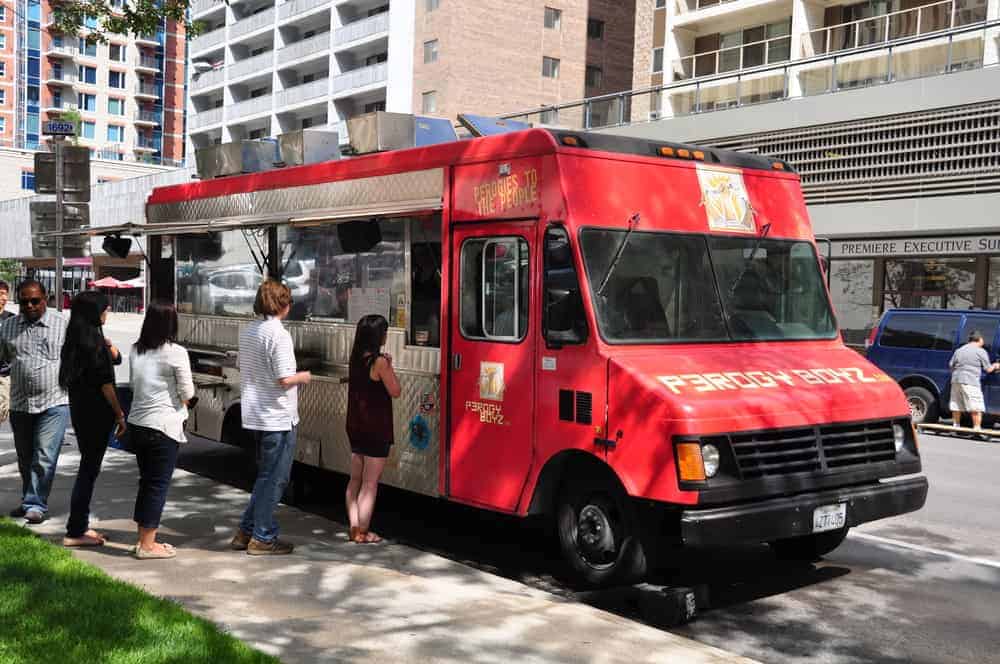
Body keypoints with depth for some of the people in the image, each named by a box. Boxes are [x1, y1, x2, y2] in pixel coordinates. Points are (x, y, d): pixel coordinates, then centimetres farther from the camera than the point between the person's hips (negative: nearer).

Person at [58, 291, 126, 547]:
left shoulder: (75, 338, 12)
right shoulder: (93, 338, -16)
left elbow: (116, 357, 22)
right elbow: (105, 383, -16)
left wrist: (109, 348, 4)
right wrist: (120, 415, -11)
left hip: (79, 410, 9)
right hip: (96, 411, -9)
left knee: (88, 466, 17)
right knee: (89, 468, -2)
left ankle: (80, 526, 24)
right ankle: (75, 531, 2)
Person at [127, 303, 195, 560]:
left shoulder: (135, 351, 7)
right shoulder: (175, 353, -13)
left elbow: (134, 385, 16)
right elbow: (187, 394, -9)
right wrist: (183, 402, 11)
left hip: (137, 423, 7)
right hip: (164, 426, -7)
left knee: (146, 481, 17)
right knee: (158, 484, 2)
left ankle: (142, 539, 24)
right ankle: (147, 545, 7)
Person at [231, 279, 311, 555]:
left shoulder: (247, 331, 9)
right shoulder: (278, 334, -18)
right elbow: (284, 379, -23)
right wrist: (303, 377, -2)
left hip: (254, 416, 9)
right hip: (277, 418, -9)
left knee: (265, 475, 20)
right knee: (274, 478, 3)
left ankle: (246, 531, 23)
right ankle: (262, 538, 9)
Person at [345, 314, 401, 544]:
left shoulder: (355, 359, 5)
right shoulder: (379, 362, -17)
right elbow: (395, 392, -11)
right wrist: (389, 366, -2)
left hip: (355, 426, 7)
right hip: (376, 428, -7)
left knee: (355, 479, 13)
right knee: (370, 482, -1)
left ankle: (354, 528, 16)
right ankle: (363, 533, 2)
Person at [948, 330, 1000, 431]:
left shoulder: (959, 350, 15)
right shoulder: (981, 352, -1)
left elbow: (951, 365, 16)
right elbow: (988, 369, 3)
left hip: (956, 380, 6)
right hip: (970, 381, -6)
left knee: (956, 405, 15)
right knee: (976, 407, -4)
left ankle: (956, 426, 20)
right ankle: (977, 428, -9)